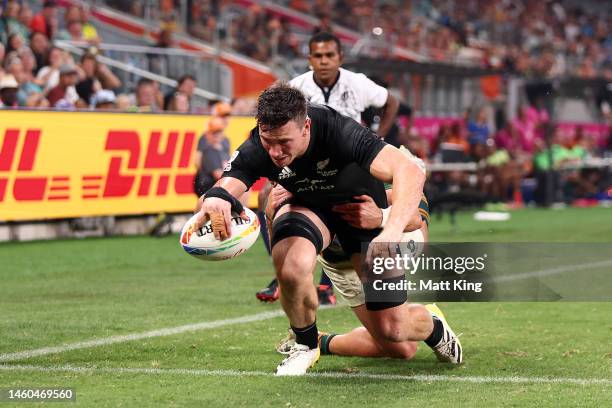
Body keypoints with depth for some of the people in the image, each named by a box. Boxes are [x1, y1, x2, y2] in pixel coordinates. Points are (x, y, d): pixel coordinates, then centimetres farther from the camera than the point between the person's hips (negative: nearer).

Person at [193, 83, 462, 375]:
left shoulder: (339, 133, -40)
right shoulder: (255, 151, -31)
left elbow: (410, 172, -50)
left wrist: (392, 232, -67)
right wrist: (213, 201, -68)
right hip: (309, 206, 1)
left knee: (392, 330, -2)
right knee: (292, 269, -35)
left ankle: (433, 327, 38)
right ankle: (305, 345, -2)